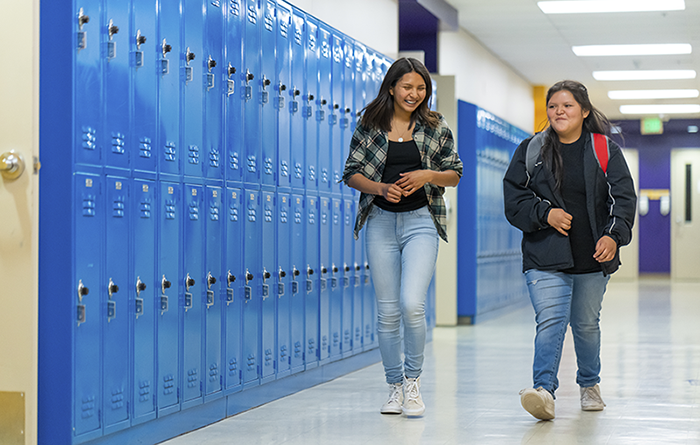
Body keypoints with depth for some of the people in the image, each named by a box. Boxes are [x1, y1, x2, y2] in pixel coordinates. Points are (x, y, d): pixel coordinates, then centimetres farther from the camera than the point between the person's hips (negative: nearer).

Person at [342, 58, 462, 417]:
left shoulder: (436, 127, 5)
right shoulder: (369, 126, 4)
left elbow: (455, 174, 9)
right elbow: (351, 173, 6)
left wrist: (428, 175, -11)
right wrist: (381, 188, -12)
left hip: (420, 221, -1)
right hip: (380, 222, 1)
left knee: (412, 304, -17)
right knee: (387, 311, 5)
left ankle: (413, 380, 2)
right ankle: (395, 387, 19)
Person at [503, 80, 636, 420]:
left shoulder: (606, 150, 4)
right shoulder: (531, 150, 5)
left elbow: (623, 197, -3)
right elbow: (513, 197, 4)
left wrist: (614, 236, -19)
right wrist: (545, 214, -13)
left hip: (593, 258, 1)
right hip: (545, 257, -1)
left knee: (587, 324, 15)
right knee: (550, 322, -18)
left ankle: (590, 384, 36)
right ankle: (544, 390, -27)